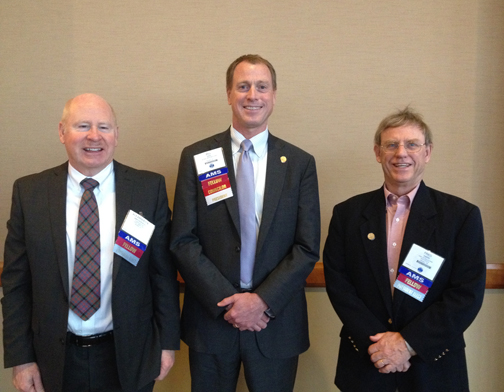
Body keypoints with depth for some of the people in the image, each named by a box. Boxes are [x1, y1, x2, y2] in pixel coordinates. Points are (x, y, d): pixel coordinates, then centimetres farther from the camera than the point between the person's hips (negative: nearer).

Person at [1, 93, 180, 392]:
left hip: (128, 357, 0)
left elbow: (163, 270, -2)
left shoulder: (150, 188, -6)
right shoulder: (29, 192, -3)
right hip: (57, 359, 1)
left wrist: (168, 340, 0)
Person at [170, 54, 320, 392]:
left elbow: (308, 247, -3)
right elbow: (183, 241, -5)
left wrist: (263, 300, -13)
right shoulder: (196, 158, -1)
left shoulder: (300, 163, 0)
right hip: (211, 318, 0)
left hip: (276, 322, 1)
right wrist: (226, 301, -12)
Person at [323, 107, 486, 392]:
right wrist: (376, 341, -14)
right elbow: (337, 282, -4)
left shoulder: (462, 216, -5)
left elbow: (468, 294, -9)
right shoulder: (348, 213, 0)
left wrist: (408, 343, -15)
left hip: (434, 369, -1)